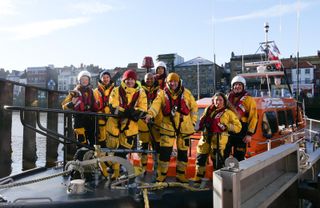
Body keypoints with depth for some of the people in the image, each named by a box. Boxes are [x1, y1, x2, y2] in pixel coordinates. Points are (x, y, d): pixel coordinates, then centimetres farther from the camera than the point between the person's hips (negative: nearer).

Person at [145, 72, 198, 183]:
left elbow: (194, 107, 10)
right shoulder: (163, 94, 0)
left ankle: (181, 175, 24)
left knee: (183, 151, 9)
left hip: (184, 126, 2)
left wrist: (193, 121, 5)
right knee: (165, 151, -5)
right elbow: (156, 104, -17)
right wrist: (150, 114, -35)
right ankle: (161, 175, 9)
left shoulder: (186, 93, 3)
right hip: (168, 126, -1)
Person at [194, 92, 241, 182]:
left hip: (218, 139, -5)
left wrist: (225, 126, -13)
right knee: (200, 158, 10)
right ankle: (198, 179, 23)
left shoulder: (228, 112, 2)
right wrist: (201, 127, 9)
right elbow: (202, 120, 29)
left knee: (217, 160, -2)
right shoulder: (208, 109, 15)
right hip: (206, 137, 5)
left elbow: (238, 127, 0)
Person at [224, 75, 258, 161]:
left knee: (239, 157, 4)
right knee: (223, 155, 8)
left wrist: (250, 134, -15)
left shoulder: (248, 99, -4)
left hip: (241, 132, -4)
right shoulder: (228, 97, 12)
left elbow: (253, 117, -9)